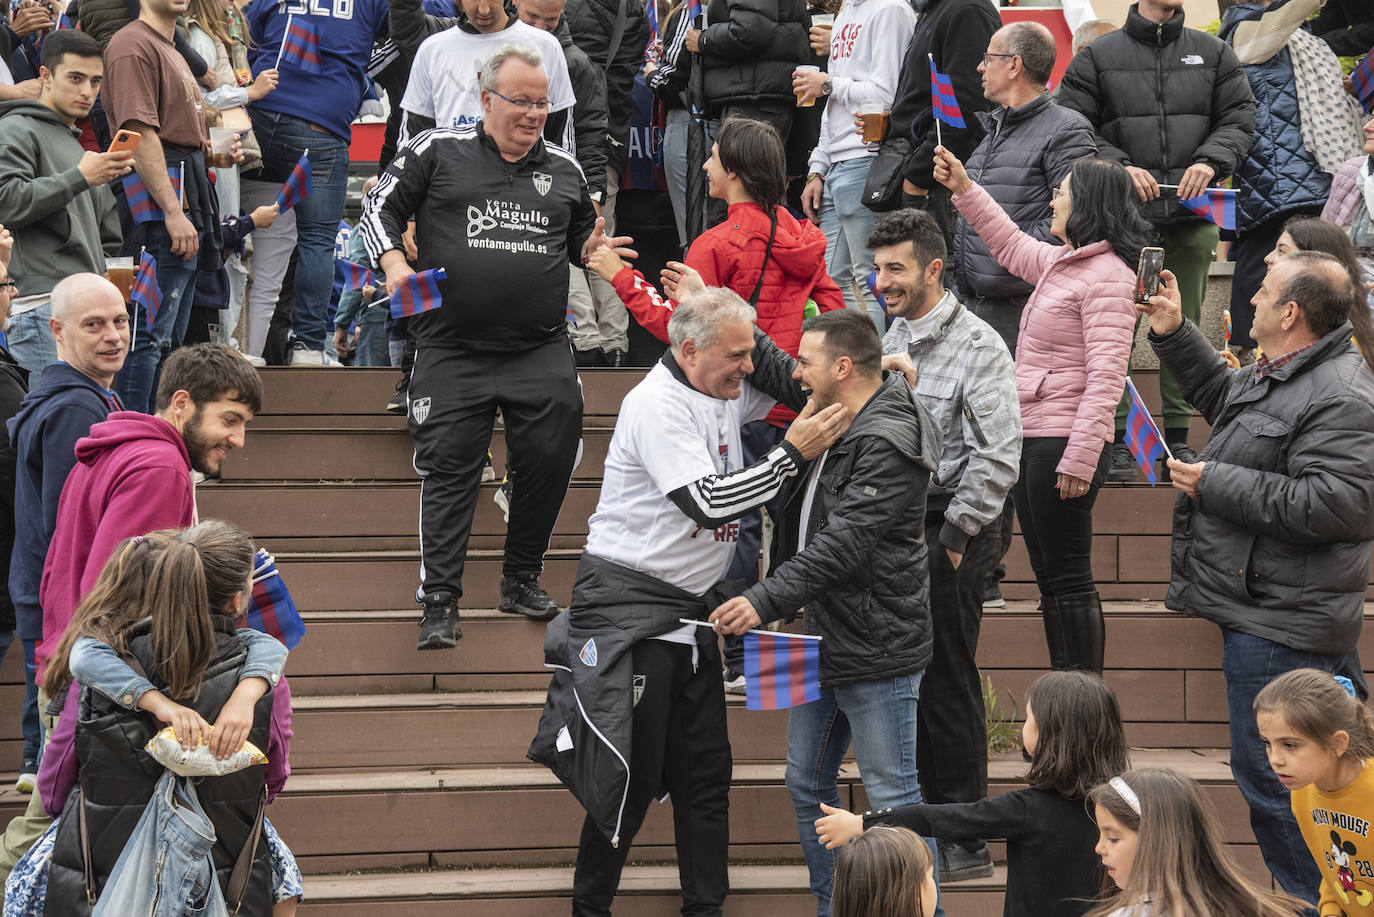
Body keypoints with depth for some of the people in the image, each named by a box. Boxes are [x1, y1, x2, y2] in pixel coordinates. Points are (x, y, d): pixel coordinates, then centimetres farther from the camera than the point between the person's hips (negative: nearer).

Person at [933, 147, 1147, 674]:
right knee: (1050, 578, 11)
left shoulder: (1108, 275, -13)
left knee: (1067, 578, -9)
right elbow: (1012, 246, 39)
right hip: (1033, 440, 10)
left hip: (1066, 443, -10)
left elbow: (1106, 375, -20)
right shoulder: (1061, 263, 16)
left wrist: (1079, 458, -24)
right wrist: (964, 190, 35)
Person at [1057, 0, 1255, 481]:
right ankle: (1117, 436, 4)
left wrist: (1210, 161, -9)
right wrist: (1118, 167, -14)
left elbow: (1240, 117, 9)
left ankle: (1178, 436, 14)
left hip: (1193, 216, 2)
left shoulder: (1213, 53, 12)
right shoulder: (1098, 56, 5)